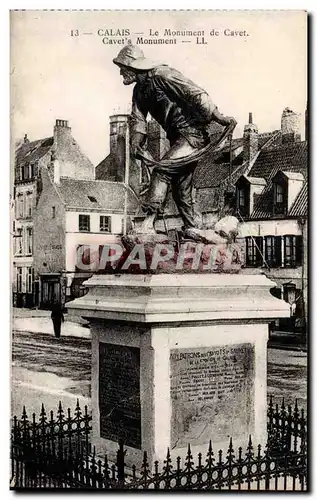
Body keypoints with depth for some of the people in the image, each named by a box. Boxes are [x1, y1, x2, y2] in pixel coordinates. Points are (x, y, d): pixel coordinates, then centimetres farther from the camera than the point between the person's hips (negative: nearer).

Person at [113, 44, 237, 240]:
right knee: (181, 188, 12)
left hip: (193, 134, -10)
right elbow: (138, 119, 10)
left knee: (161, 170, -21)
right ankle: (192, 230, 23)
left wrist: (219, 117, -25)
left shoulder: (162, 75, -16)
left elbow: (195, 93, -21)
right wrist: (136, 142, -8)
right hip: (177, 138, 10)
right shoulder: (139, 89, 12)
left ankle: (148, 223, -24)